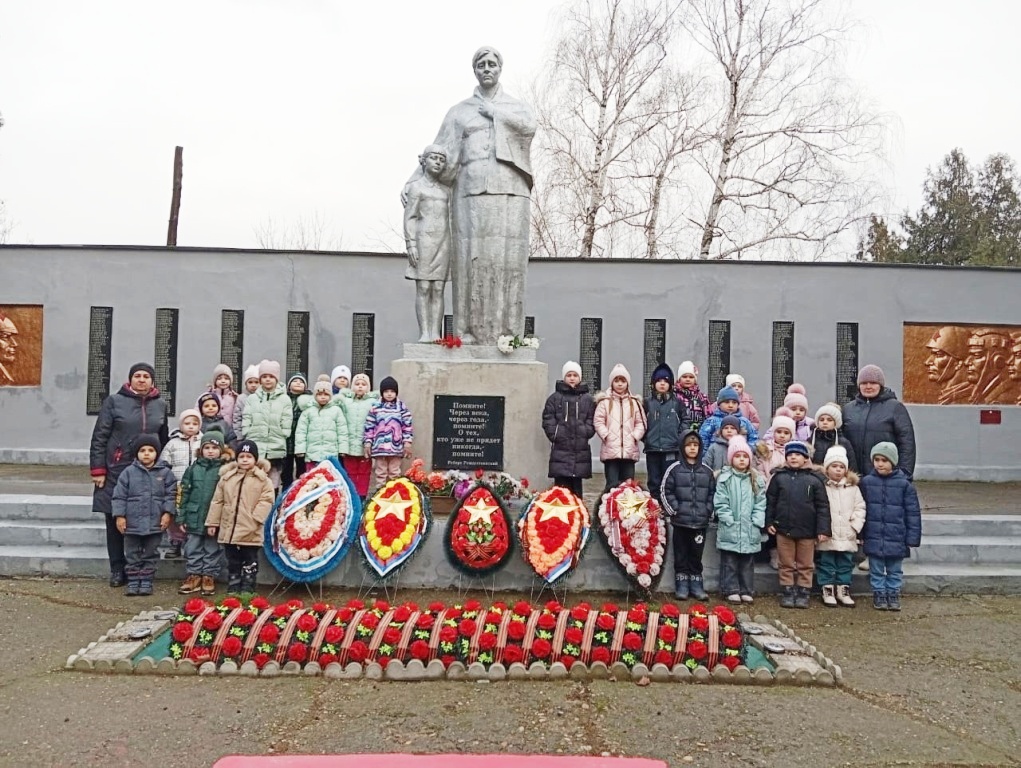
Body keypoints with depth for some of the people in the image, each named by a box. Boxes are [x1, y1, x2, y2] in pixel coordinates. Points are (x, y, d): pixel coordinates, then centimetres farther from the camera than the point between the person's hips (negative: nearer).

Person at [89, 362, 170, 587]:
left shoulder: (160, 405, 10)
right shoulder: (114, 401, 1)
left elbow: (164, 440, 17)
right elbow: (99, 437, -1)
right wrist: (98, 470, -6)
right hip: (116, 471, -2)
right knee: (115, 521, 4)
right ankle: (117, 569, 15)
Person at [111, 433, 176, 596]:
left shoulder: (165, 473, -1)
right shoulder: (128, 472, -2)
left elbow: (171, 495, 1)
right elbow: (119, 496, -2)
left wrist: (167, 513, -8)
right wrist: (119, 515, -7)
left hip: (155, 523, 0)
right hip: (132, 523, 0)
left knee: (150, 554, 8)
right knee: (132, 554, 9)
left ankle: (146, 582, 17)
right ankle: (133, 582, 17)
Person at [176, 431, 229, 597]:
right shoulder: (194, 468, 3)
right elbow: (185, 493, 6)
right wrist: (181, 517, 4)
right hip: (194, 517, 3)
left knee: (213, 549, 8)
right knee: (192, 549, 10)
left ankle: (209, 577, 19)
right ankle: (194, 576, 21)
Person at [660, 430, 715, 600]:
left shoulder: (707, 471, 8)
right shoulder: (674, 469, -1)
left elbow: (713, 493, 12)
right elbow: (665, 491, -2)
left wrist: (709, 511, 2)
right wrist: (674, 510, -7)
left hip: (701, 522, 2)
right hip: (680, 522, -2)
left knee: (696, 556, 9)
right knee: (681, 555, 6)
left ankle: (696, 585, 18)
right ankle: (682, 585, 13)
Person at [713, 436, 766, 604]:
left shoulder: (756, 480, 8)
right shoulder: (724, 478, -2)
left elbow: (760, 503, 5)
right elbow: (720, 503, -6)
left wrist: (756, 522, -5)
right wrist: (730, 521, -12)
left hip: (750, 530, 3)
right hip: (729, 530, -3)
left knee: (747, 562, 11)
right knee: (729, 562, 3)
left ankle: (747, 591, 19)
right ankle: (732, 590, 11)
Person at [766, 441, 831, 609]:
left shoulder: (814, 479, -2)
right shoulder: (779, 477, 2)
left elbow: (823, 506, -3)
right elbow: (770, 501, 7)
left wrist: (823, 529, -8)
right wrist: (769, 522, 1)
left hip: (807, 531, -1)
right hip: (784, 530, 1)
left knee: (805, 565, 10)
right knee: (786, 565, 10)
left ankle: (803, 594, 19)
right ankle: (787, 593, 18)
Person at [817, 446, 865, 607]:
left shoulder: (853, 488, 4)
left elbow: (860, 508, 6)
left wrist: (855, 526, -3)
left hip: (847, 536, 3)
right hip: (827, 537, -3)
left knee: (846, 564, 11)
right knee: (827, 564, 4)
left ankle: (843, 591, 21)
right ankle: (828, 591, 14)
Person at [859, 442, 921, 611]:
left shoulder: (904, 484, -7)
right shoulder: (866, 482, -2)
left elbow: (913, 513, -3)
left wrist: (912, 538, -6)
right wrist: (860, 534, 3)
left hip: (896, 538, -1)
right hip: (874, 538, 1)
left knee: (895, 571, 13)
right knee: (876, 570, 10)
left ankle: (893, 594, 27)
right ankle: (879, 594, 23)